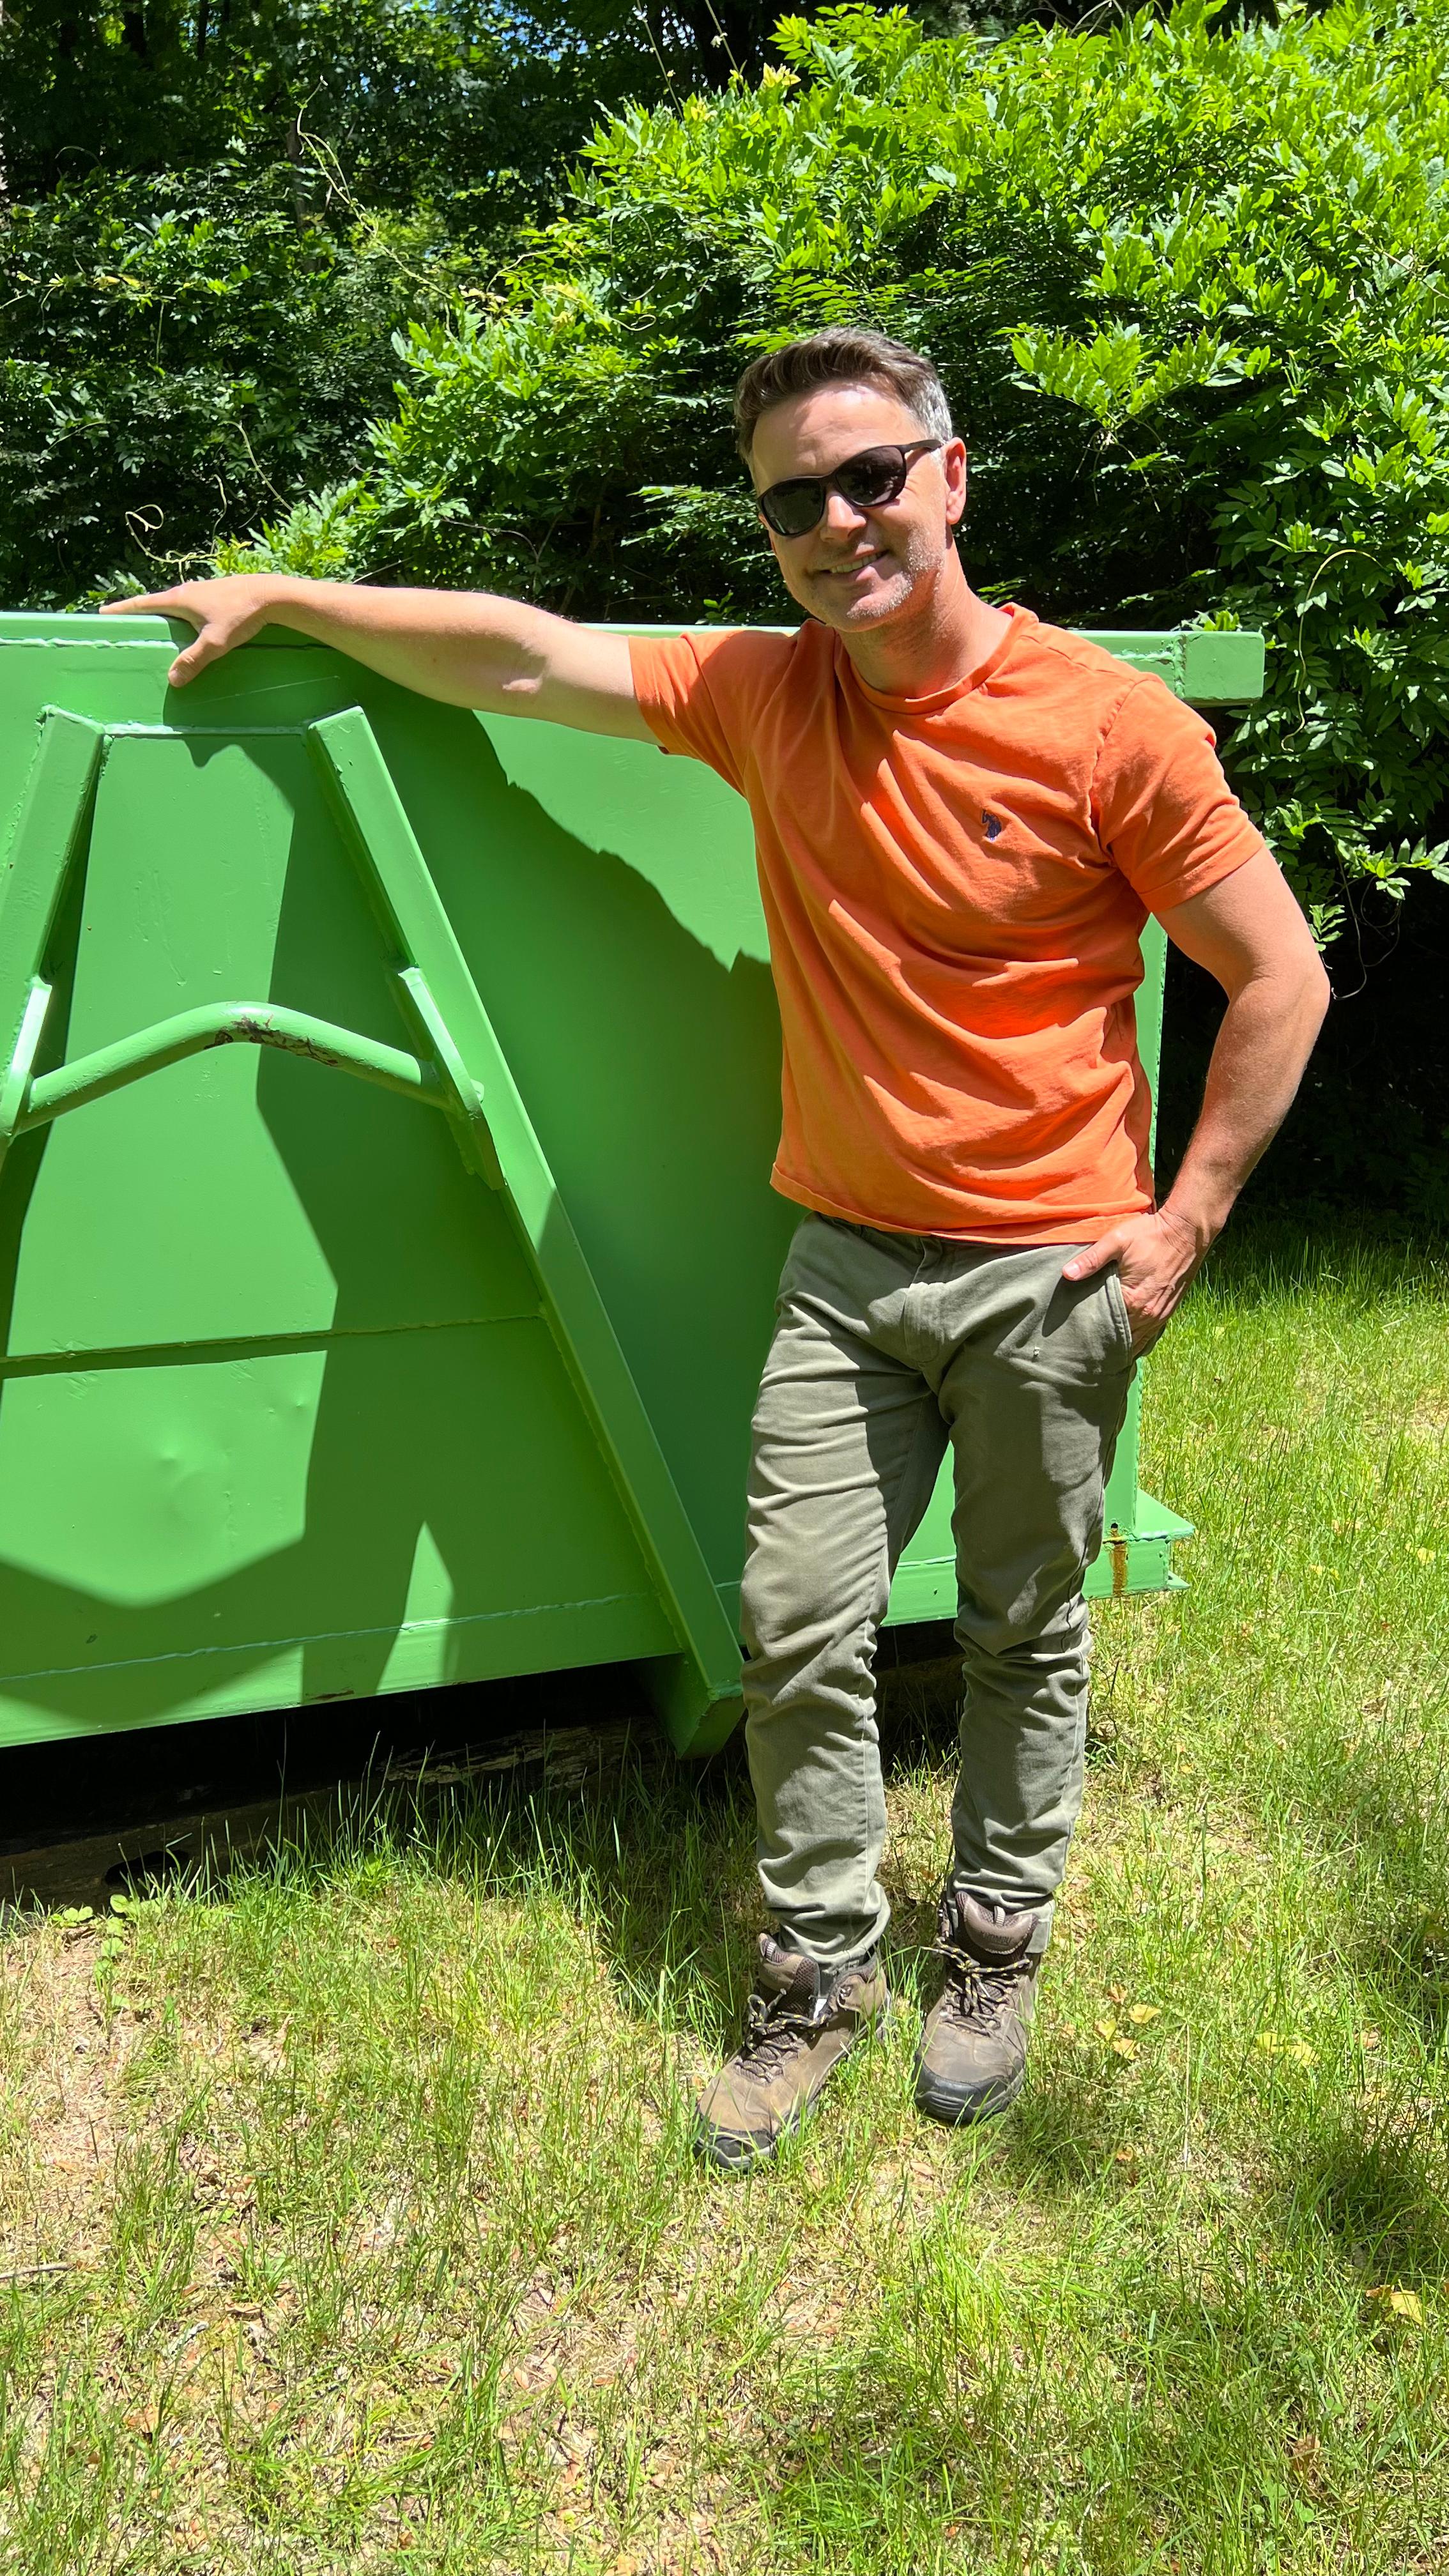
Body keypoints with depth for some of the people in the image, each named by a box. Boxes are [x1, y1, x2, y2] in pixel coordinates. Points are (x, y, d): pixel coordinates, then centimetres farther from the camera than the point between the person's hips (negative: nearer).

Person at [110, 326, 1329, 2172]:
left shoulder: (1110, 725, -13)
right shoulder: (765, 694, 0)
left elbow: (1279, 977, -7)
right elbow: (519, 656, 6)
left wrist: (1188, 1218, -10)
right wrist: (280, 598, 9)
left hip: (1049, 1274, -3)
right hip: (846, 1257, 3)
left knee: (1024, 1640, 12)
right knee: (798, 1629, 4)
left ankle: (994, 1950, 34)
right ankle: (819, 1976, 24)